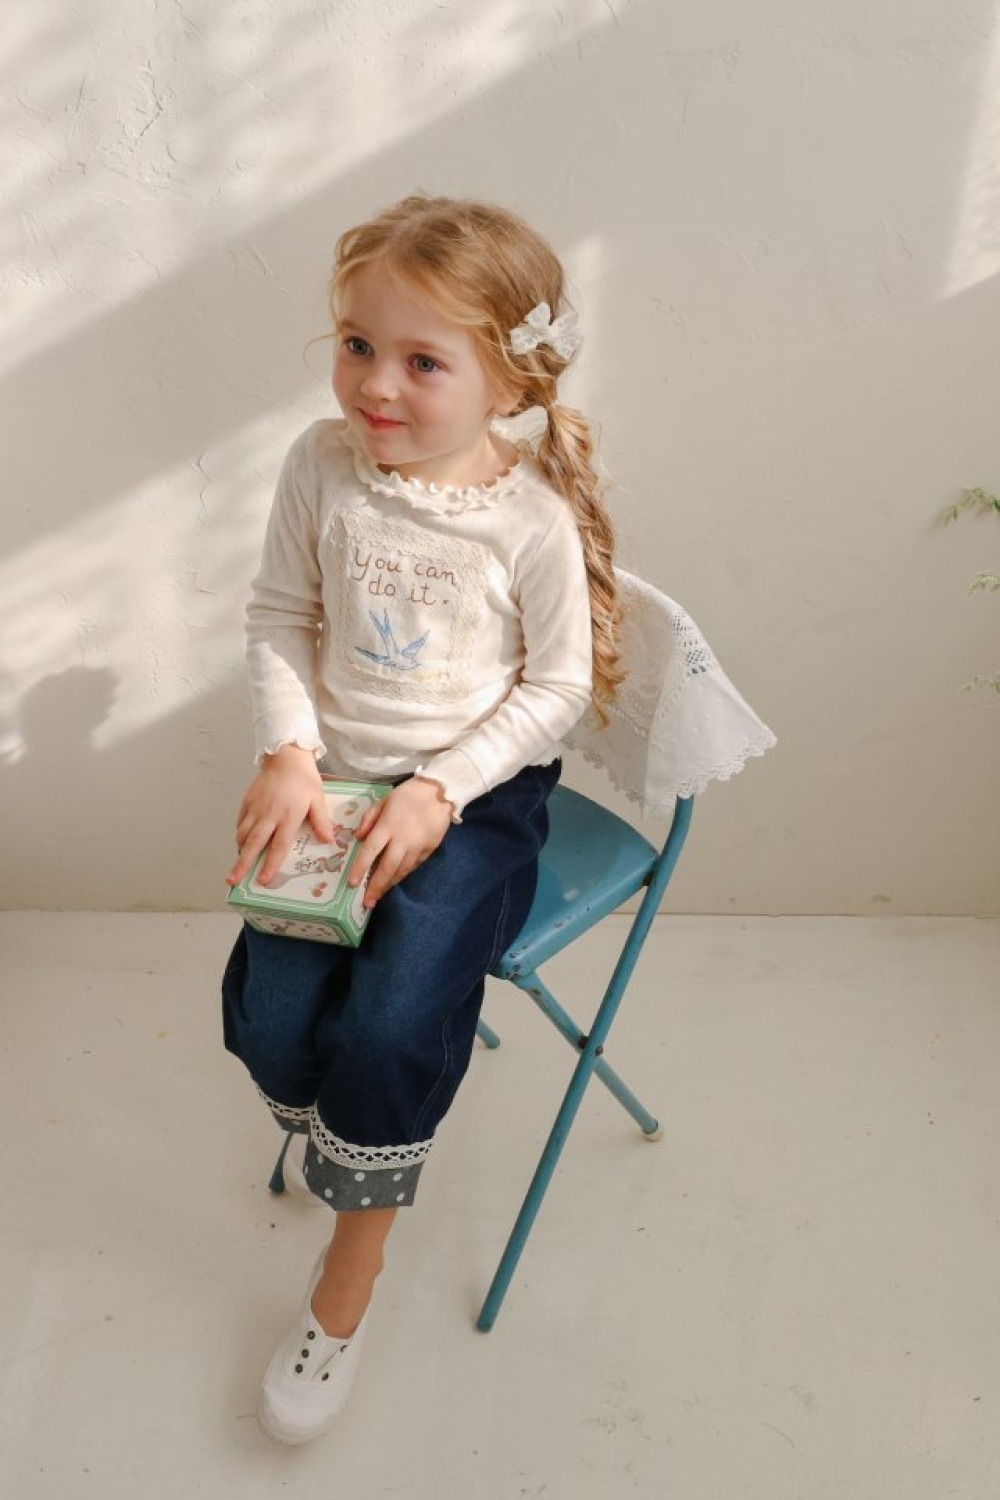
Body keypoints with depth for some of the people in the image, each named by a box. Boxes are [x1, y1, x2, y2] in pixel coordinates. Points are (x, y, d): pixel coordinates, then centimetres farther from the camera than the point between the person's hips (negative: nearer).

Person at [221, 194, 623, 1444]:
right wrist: (288, 755, -10)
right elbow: (280, 619, 4)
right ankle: (352, 1148, 25)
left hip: (477, 793, -3)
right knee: (271, 1017, -12)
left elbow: (557, 685, -6)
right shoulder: (322, 465, -5)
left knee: (390, 1025, -18)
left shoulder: (534, 517, -13)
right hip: (338, 778, 4)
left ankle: (347, 1272, 10)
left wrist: (439, 791, -17)